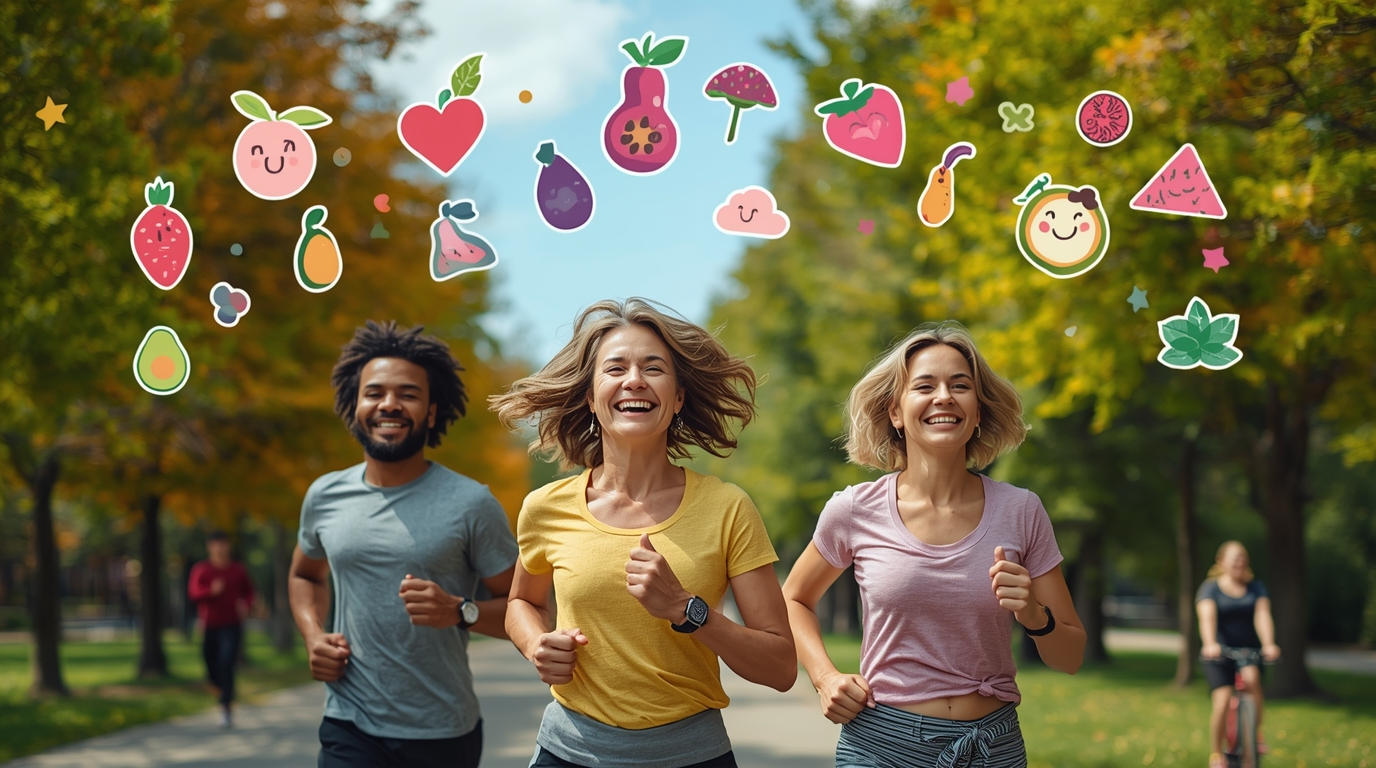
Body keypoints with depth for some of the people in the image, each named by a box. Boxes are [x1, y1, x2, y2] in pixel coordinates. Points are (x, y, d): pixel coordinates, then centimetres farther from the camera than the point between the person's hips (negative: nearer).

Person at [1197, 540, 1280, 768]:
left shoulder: (1256, 587, 4)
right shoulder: (1211, 588, -4)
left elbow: (1262, 614, -12)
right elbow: (1207, 616, -21)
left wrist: (1268, 644, -31)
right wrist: (1210, 644, -41)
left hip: (1248, 649, 2)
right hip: (1219, 652, -2)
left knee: (1252, 677, -30)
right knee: (1222, 700, -17)